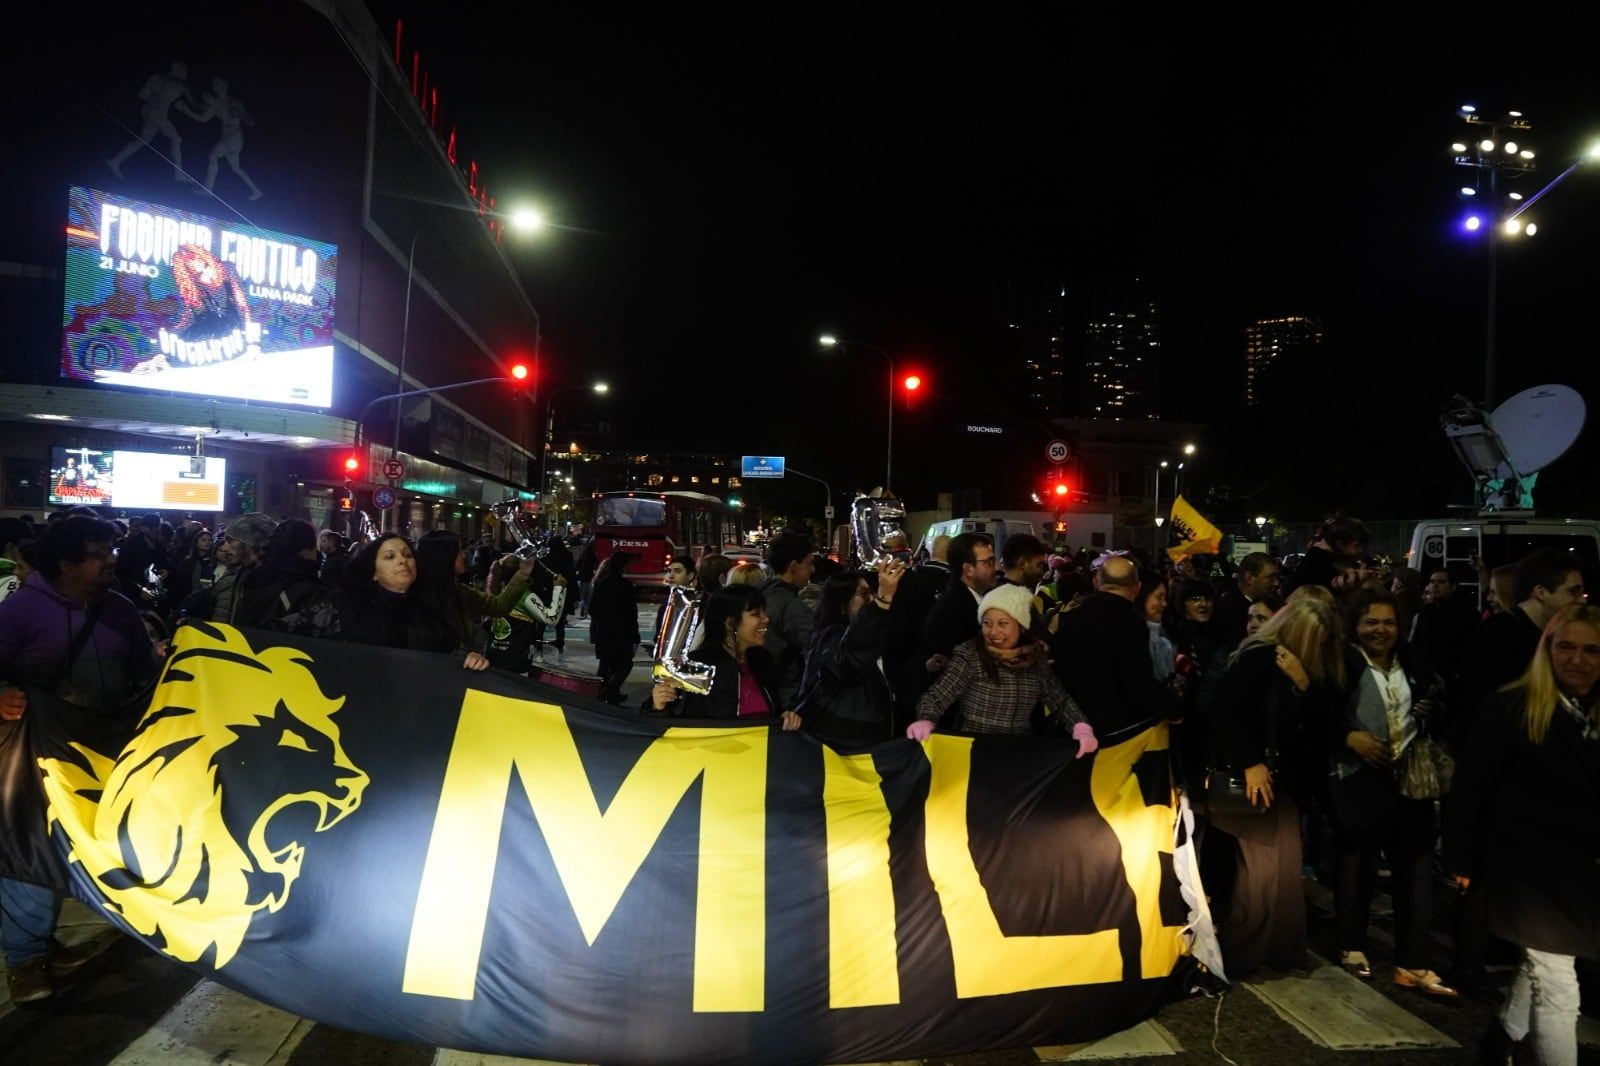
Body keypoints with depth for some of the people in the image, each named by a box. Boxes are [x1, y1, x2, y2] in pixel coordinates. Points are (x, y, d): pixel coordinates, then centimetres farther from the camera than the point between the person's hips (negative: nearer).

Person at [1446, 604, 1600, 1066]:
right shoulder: (1514, 707, -13)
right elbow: (1470, 786, -11)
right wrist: (1461, 858, -11)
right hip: (1524, 865, -6)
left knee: (1542, 969, 22)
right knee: (1558, 986, -3)